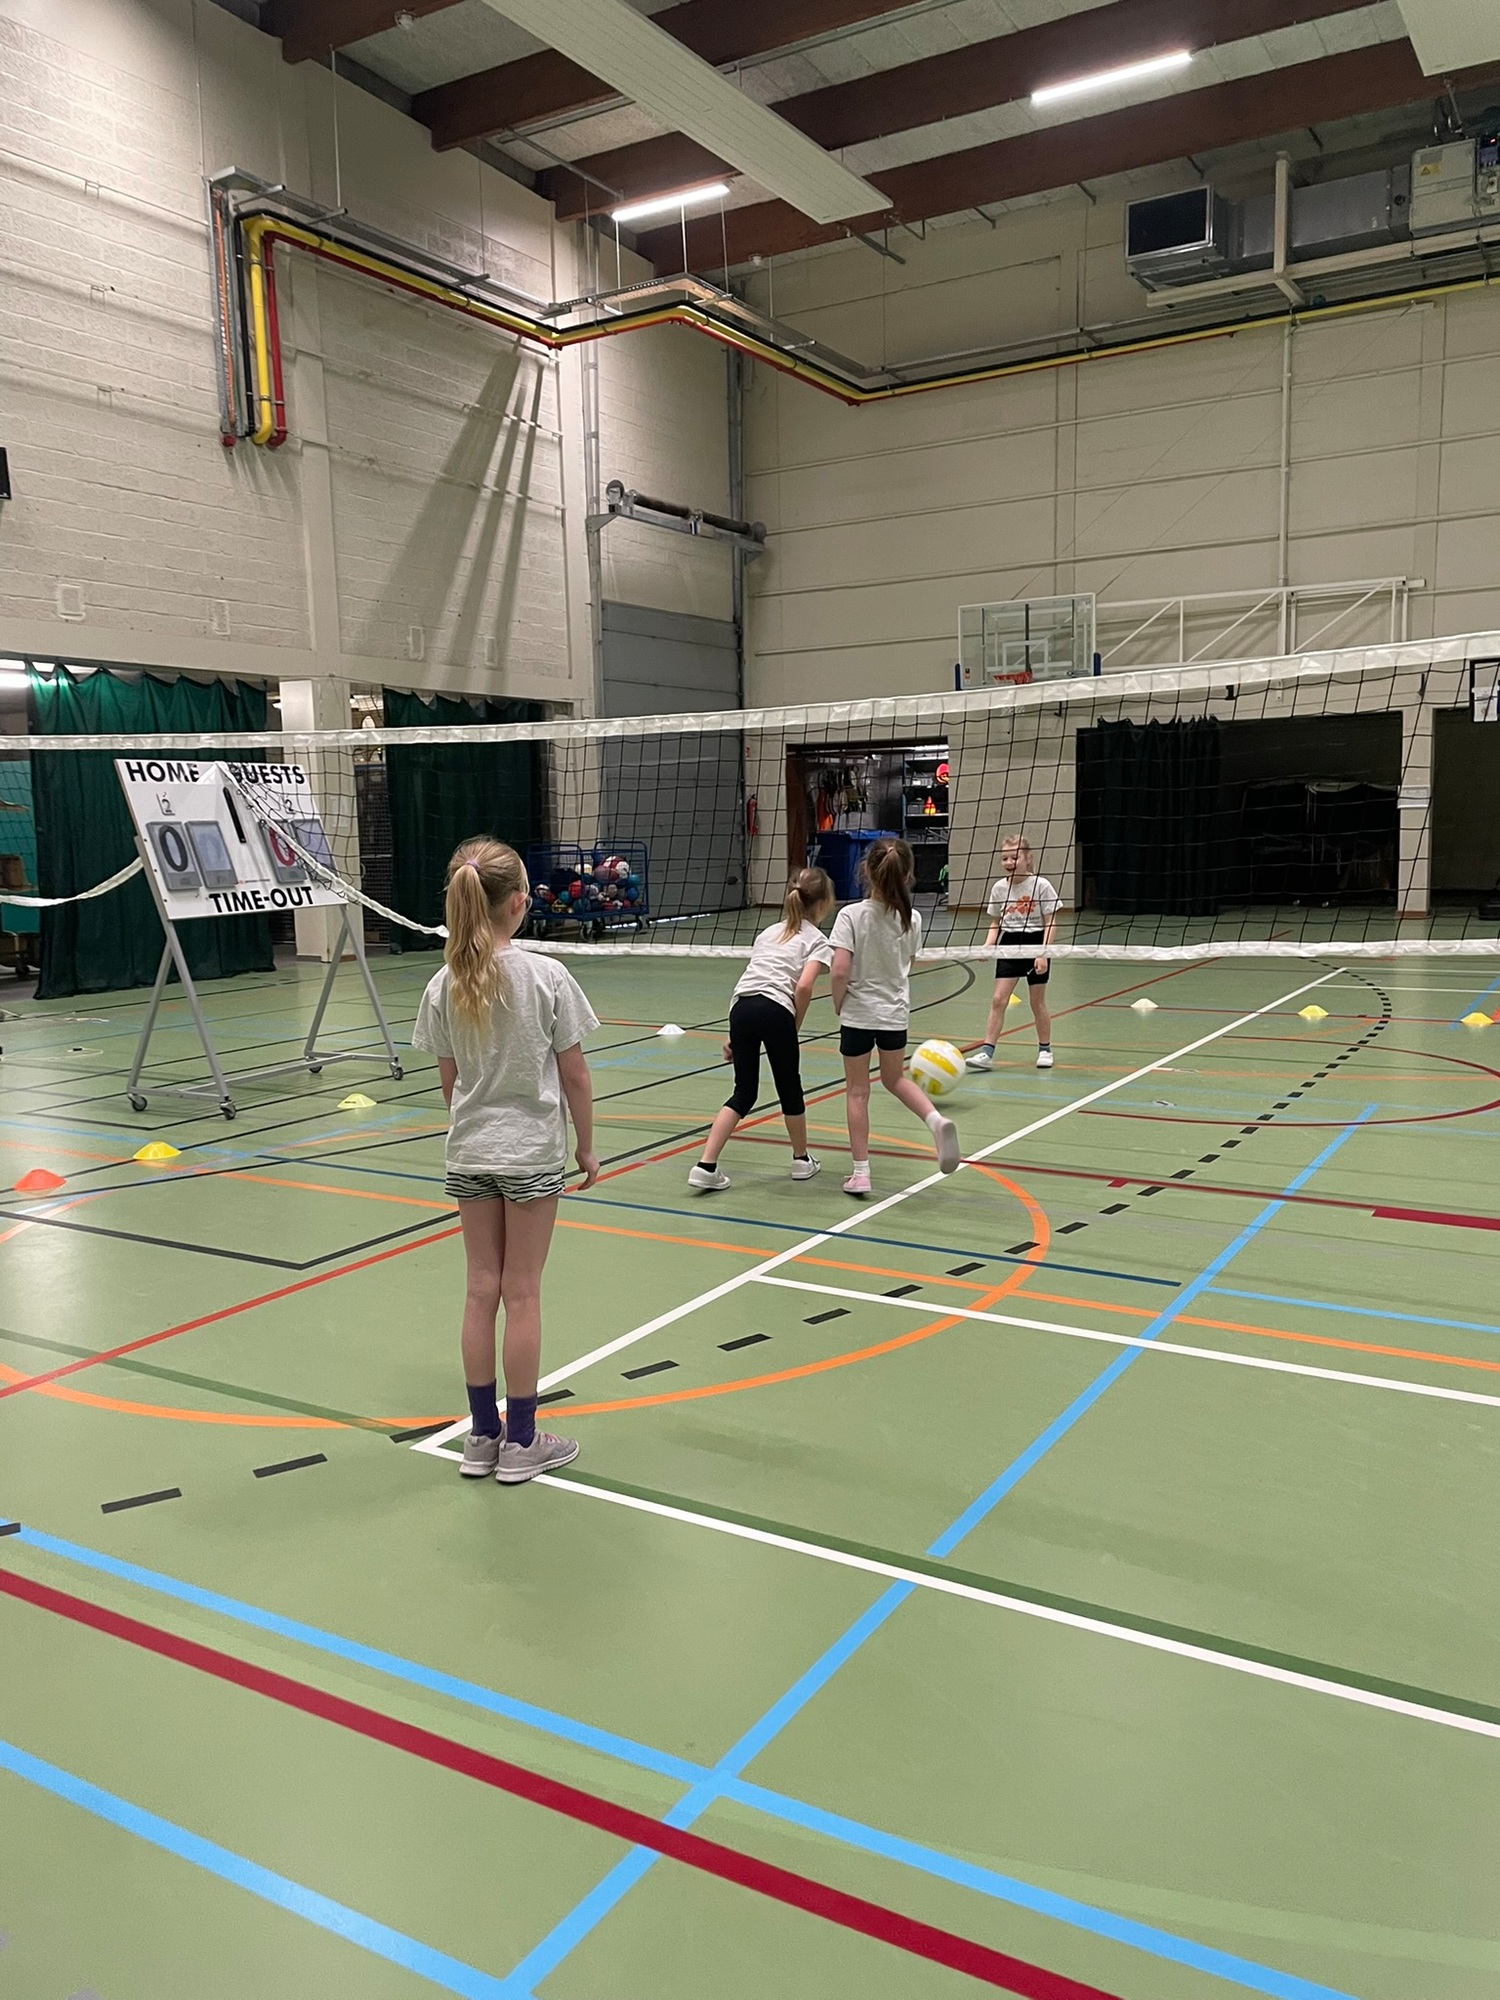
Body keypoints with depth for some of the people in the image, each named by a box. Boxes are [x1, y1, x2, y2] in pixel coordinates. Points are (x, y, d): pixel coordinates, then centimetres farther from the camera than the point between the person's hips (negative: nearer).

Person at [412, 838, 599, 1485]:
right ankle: (519, 1442, 17)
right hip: (532, 1153, -3)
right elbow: (574, 1074, -9)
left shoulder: (443, 987, -4)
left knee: (481, 1290, 12)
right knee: (521, 1294, 5)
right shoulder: (545, 976, -14)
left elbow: (449, 1081, 3)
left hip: (468, 1155, 4)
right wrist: (587, 1147, 3)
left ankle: (483, 1437, 23)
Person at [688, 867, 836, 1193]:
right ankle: (801, 1160, 34)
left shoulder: (769, 931, 28)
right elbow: (803, 987, -8)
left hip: (741, 1007, 5)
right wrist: (795, 1027, 5)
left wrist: (735, 1036, 24)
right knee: (789, 1087, 17)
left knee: (744, 1093, 13)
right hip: (775, 1010, -5)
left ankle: (706, 1166, 2)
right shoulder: (817, 940, 10)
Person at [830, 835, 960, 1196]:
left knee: (857, 1091, 9)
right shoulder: (911, 919, -5)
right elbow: (906, 963, 8)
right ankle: (935, 1119, -1)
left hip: (858, 1014, -3)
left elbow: (840, 971, -21)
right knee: (895, 1078, 25)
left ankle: (860, 1172, 11)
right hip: (895, 1013, 3)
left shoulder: (851, 915, -17)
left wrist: (838, 1004, -4)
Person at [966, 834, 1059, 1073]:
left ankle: (1045, 1049, 26)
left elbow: (1050, 923, -8)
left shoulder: (1041, 885, -10)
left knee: (1037, 1002, 8)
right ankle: (986, 1052, -4)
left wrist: (1043, 953, -16)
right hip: (1009, 946, 3)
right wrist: (988, 944, -6)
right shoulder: (999, 888, 0)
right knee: (998, 999, -5)